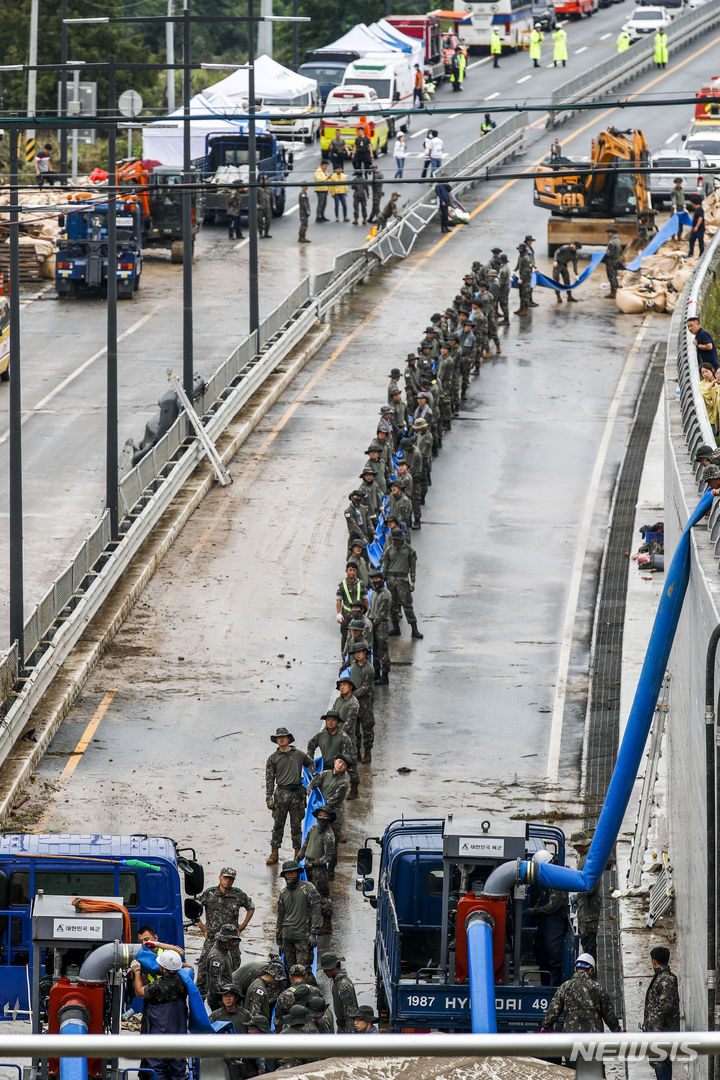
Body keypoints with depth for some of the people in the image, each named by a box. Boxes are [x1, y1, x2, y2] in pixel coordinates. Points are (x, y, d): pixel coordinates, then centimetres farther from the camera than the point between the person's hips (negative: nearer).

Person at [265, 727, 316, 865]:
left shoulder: (299, 754, 9)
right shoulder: (273, 758, 6)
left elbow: (310, 763, 28)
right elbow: (269, 779, 5)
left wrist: (313, 775, 11)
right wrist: (269, 798, -1)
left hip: (297, 793, 1)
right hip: (281, 793, -1)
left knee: (296, 825, 5)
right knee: (278, 824, 0)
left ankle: (298, 853, 12)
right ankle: (274, 853, 4)